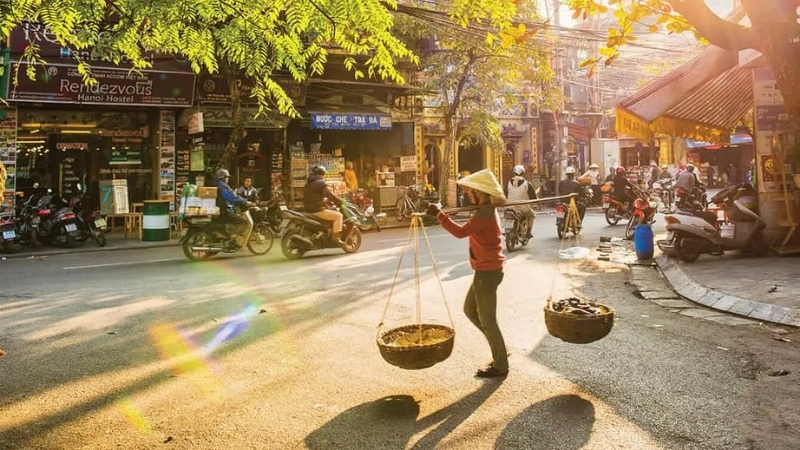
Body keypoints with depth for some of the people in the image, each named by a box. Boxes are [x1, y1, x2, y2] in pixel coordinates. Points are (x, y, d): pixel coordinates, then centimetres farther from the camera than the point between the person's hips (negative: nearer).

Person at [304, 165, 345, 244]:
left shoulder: (308, 183, 16)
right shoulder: (321, 183, -12)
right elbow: (331, 195, -13)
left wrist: (324, 201, 32)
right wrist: (341, 202, 0)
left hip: (308, 210, 10)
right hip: (317, 210, -10)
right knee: (338, 215, -7)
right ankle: (336, 237, -15)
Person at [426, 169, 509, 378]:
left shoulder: (484, 213, -21)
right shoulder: (487, 211, 12)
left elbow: (461, 232, -33)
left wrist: (439, 215, -29)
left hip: (487, 271, -11)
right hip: (487, 270, 11)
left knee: (487, 320, 0)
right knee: (470, 310, 20)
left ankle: (500, 365, 15)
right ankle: (499, 350, 29)